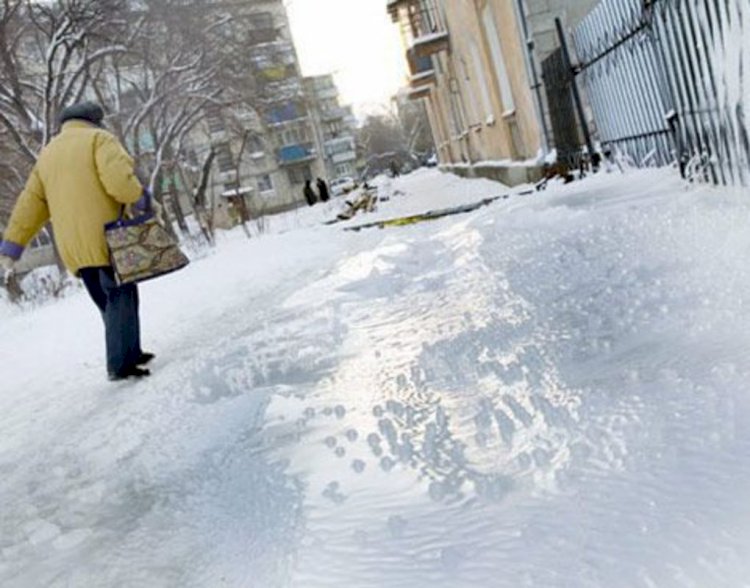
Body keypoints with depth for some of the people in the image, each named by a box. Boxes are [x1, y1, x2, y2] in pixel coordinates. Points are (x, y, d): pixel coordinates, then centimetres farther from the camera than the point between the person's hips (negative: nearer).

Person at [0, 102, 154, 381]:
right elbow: (119, 179, -18)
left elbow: (31, 202, 17)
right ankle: (120, 363, -9)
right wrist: (140, 198, -1)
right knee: (122, 297, -3)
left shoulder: (47, 154, 20)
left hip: (74, 248, 6)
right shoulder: (99, 139, 1)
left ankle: (129, 354, 20)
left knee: (108, 302, 15)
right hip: (106, 237, -6)